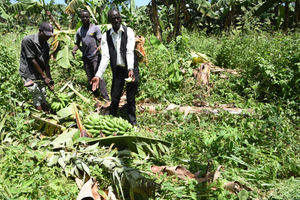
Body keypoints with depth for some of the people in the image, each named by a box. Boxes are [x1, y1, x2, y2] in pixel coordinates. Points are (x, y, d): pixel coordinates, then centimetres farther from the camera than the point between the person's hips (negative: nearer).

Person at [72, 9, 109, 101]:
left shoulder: (95, 28, -2)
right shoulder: (79, 31, 10)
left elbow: (101, 41, -7)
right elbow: (77, 43, 15)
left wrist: (99, 47, -28)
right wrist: (74, 49, -7)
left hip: (95, 56, -5)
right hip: (85, 57, 5)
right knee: (90, 78, 10)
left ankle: (105, 97, -16)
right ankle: (96, 95, 24)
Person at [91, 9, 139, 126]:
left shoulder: (128, 31, -7)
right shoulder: (106, 36, -1)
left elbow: (130, 51, -19)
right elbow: (105, 56, -10)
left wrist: (130, 69, -33)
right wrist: (98, 75, -23)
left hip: (131, 69, -2)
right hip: (117, 70, 2)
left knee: (131, 98, 7)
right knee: (114, 98, 7)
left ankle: (132, 121, 23)